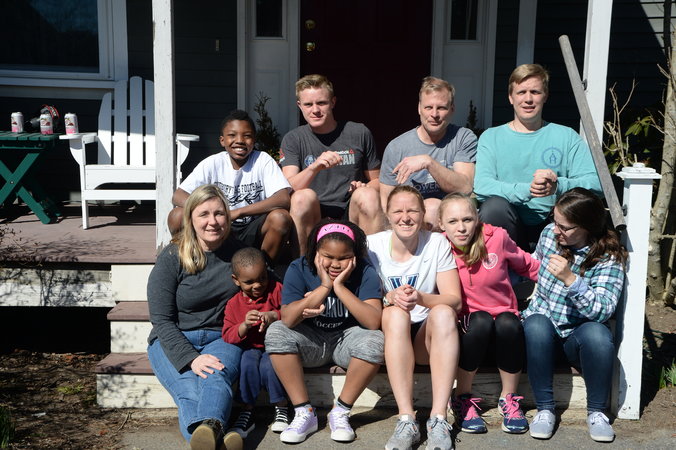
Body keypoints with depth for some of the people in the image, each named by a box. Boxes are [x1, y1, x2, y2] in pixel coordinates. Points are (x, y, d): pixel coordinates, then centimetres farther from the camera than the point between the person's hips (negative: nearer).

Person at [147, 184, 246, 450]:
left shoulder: (238, 251, 7)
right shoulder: (171, 258, -3)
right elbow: (162, 320, -7)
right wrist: (191, 358, -22)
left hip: (221, 338, 2)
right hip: (173, 341, -1)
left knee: (214, 378, -35)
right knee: (190, 392, -34)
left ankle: (208, 429, -64)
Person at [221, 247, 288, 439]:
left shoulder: (276, 289, 1)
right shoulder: (233, 304, 6)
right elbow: (228, 335, -1)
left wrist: (274, 315, -27)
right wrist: (245, 325, -20)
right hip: (250, 348, 2)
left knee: (269, 366, -32)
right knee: (249, 363, -32)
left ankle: (281, 409, -10)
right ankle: (247, 412, -19)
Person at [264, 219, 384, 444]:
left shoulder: (365, 272, -15)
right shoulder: (299, 269, -13)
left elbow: (373, 322, -28)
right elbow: (288, 319, -25)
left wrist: (340, 287, -31)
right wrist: (324, 287, -30)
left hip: (347, 339, -1)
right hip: (311, 340, 1)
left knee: (375, 341, -32)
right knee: (276, 332, -26)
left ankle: (340, 412, -13)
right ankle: (304, 413, -16)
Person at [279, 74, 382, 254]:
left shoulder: (359, 133, 7)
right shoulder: (293, 139, 6)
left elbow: (376, 180, 14)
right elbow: (288, 189, -9)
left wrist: (364, 189, -10)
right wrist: (315, 167, -28)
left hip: (351, 215, 1)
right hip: (313, 218, 0)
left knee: (368, 195, -29)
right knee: (303, 196, -31)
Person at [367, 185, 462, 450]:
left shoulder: (437, 243, -6)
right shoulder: (372, 245, -5)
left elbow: (455, 301, -11)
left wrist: (421, 298, -31)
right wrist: (390, 298, -28)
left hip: (429, 337, 1)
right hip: (389, 334, 0)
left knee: (443, 312, -30)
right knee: (396, 314, -32)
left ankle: (438, 420, -32)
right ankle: (406, 421, -34)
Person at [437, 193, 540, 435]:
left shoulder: (496, 238, -10)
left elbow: (526, 265, 9)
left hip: (504, 314, 1)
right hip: (468, 322, -1)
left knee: (509, 324, -34)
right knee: (481, 321, -35)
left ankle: (508, 398, -11)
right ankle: (462, 398, -16)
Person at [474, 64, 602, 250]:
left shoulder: (567, 137, 11)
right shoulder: (491, 137, 8)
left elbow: (594, 183, -3)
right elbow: (481, 186, -9)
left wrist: (558, 186, -23)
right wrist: (527, 189, -25)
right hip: (508, 228, -1)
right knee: (494, 205, -32)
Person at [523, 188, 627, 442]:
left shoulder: (609, 257, -13)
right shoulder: (549, 233, -1)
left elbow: (603, 311, -27)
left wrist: (570, 279, -37)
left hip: (577, 338, -2)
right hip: (542, 333, 2)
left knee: (597, 333, -35)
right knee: (537, 324, -33)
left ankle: (596, 412, -13)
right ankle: (545, 409, -20)